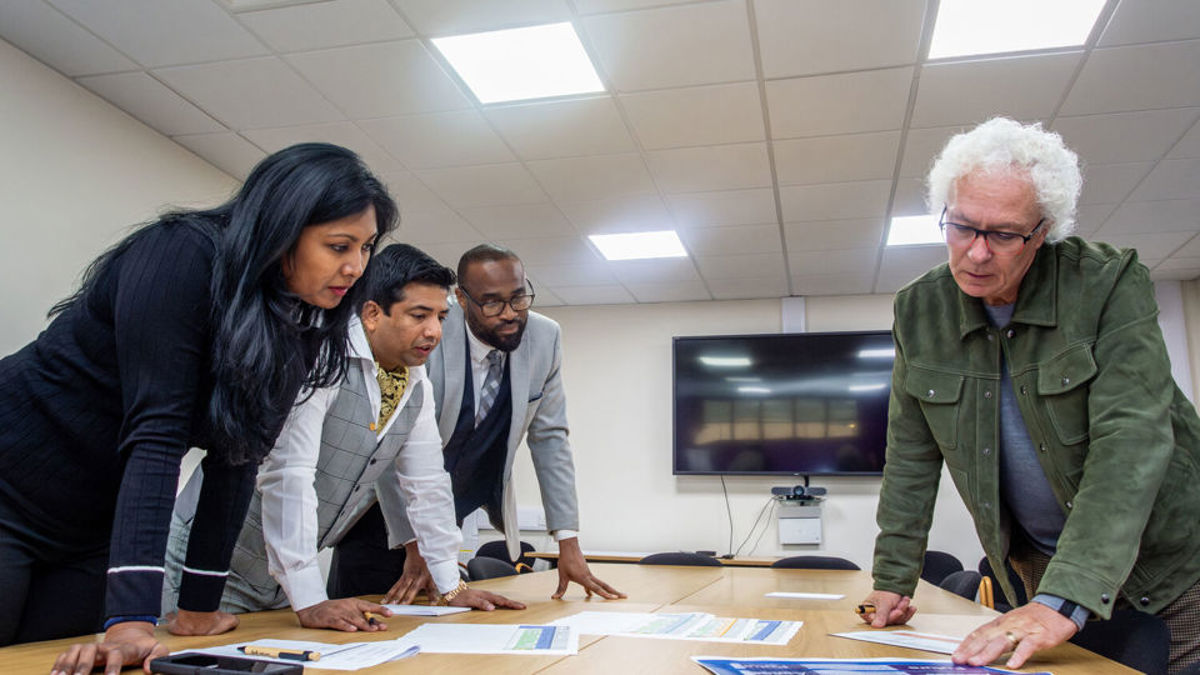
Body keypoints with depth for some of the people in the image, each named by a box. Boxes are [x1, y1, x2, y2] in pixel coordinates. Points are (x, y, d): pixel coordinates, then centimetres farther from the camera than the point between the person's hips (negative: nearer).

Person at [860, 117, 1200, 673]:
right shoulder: (919, 310, -7)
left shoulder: (1111, 283, -18)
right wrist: (892, 579, -4)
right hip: (1042, 564, 3)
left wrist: (1065, 600, -36)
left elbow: (1129, 442, -27)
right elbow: (911, 455, -1)